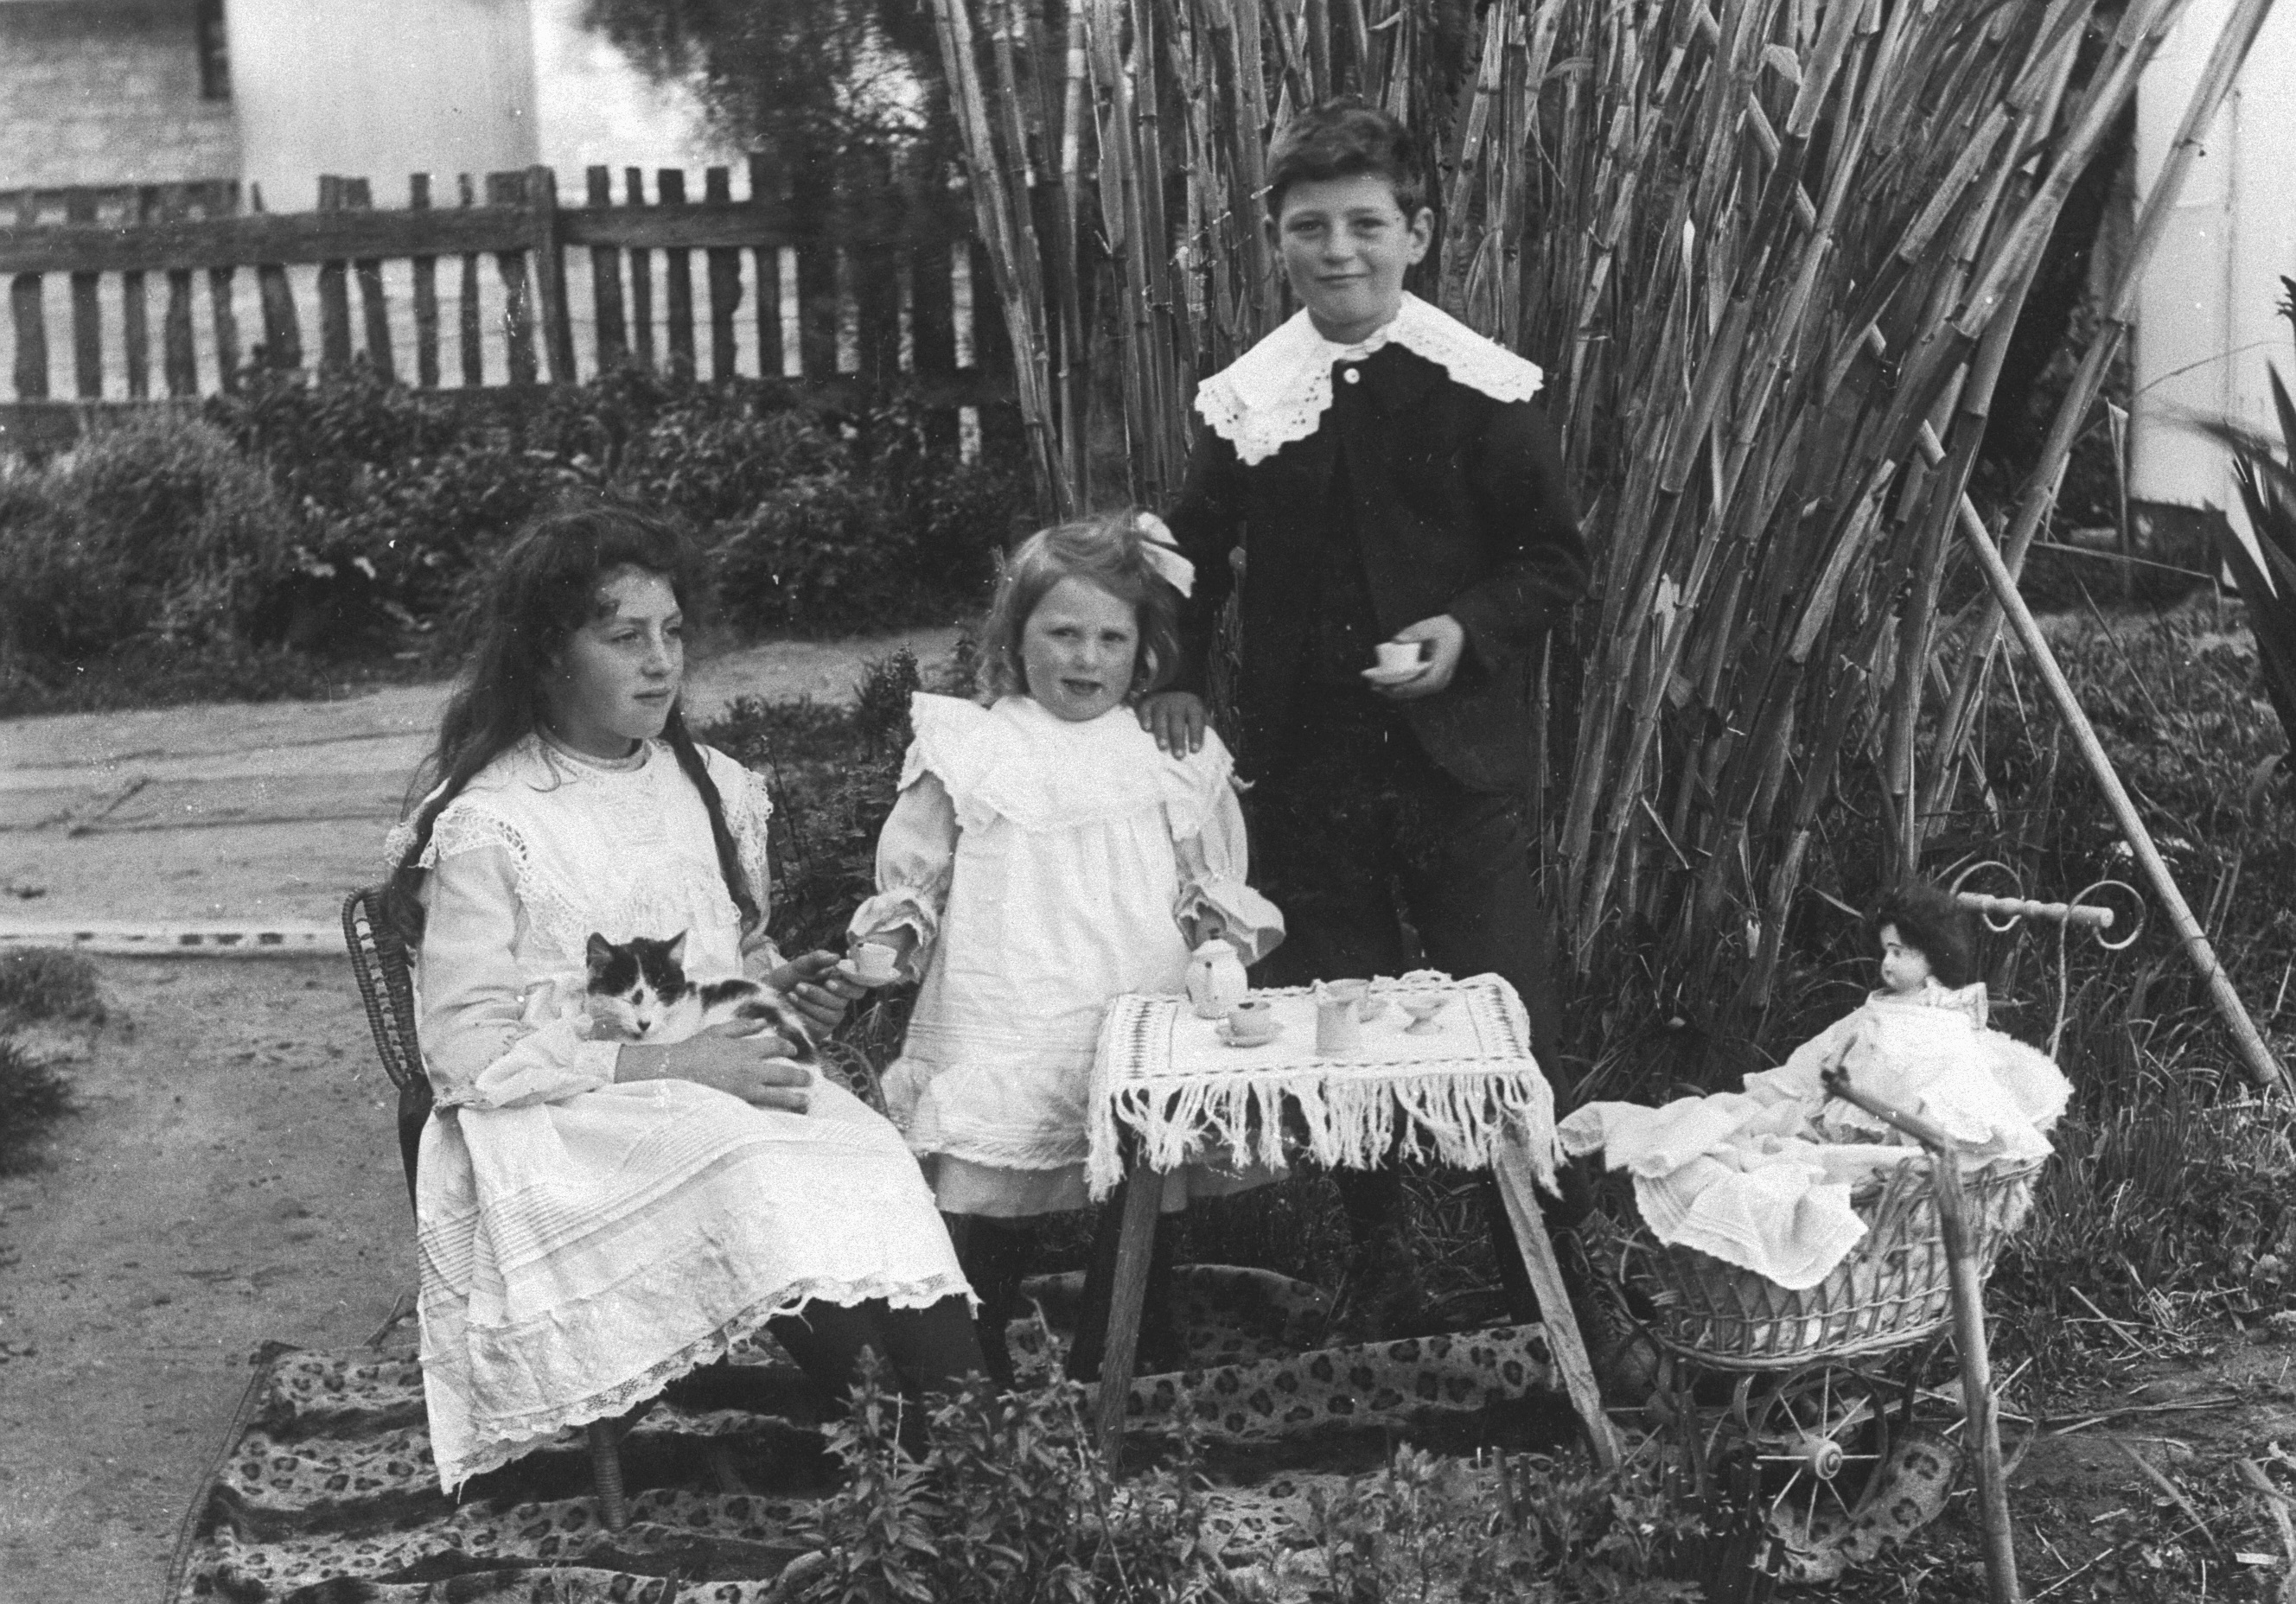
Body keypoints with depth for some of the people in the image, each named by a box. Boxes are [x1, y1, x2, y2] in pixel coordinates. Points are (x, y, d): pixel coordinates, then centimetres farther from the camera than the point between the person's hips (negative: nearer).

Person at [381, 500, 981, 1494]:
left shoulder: (715, 788, 13)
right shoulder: (487, 825, -7)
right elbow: (468, 1052, -11)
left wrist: (784, 988, 2)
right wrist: (672, 1065, -17)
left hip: (726, 1086, 5)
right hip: (564, 1121, -5)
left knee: (879, 1169, -27)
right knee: (757, 1175, -34)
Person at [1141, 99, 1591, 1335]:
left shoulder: (1483, 387, -5)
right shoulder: (1245, 401, 2)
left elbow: (1555, 559, 0)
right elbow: (1193, 558, 15)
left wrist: (1471, 630, -16)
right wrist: (1177, 679, 2)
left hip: (1458, 758, -2)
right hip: (1307, 766, 2)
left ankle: (1538, 1279, 18)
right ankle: (1375, 1274, 26)